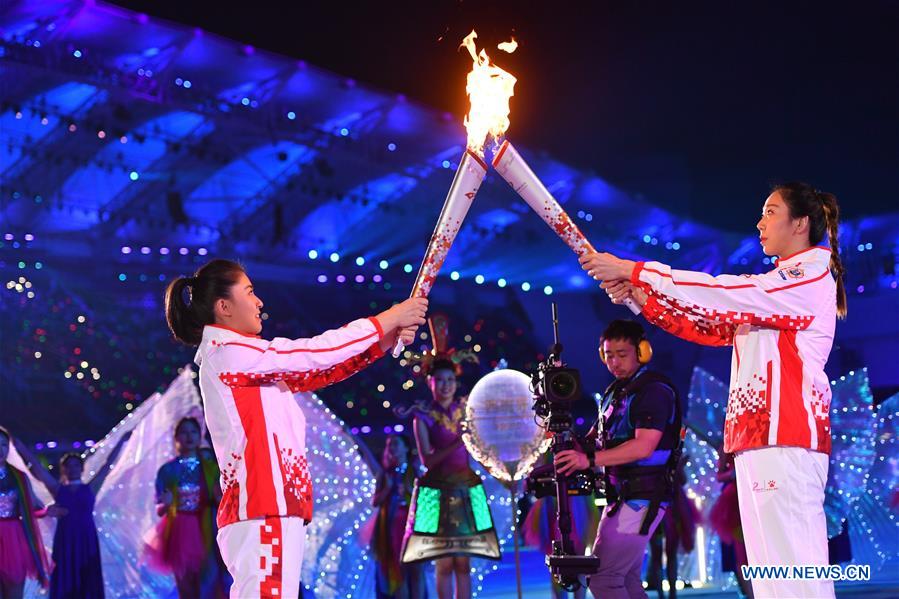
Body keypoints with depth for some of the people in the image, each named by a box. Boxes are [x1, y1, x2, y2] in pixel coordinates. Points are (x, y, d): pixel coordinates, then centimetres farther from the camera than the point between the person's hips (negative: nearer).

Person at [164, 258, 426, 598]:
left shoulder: (245, 364, 23)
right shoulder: (227, 352, -7)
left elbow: (316, 374, 20)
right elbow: (315, 354, -9)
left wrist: (383, 342, 10)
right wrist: (390, 318, -1)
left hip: (271, 510, 10)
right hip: (263, 511, -10)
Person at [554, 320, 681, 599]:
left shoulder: (654, 390, -12)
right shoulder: (615, 392, 17)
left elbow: (643, 447, -23)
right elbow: (598, 438, 19)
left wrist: (590, 459, -30)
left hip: (641, 498, -10)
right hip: (621, 494, 10)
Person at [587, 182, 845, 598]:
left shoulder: (812, 274, -4)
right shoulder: (774, 289, 27)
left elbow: (722, 294, -12)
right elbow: (710, 325, 22)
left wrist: (633, 271, -10)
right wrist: (638, 296, 9)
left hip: (784, 438, -10)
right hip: (758, 438, 10)